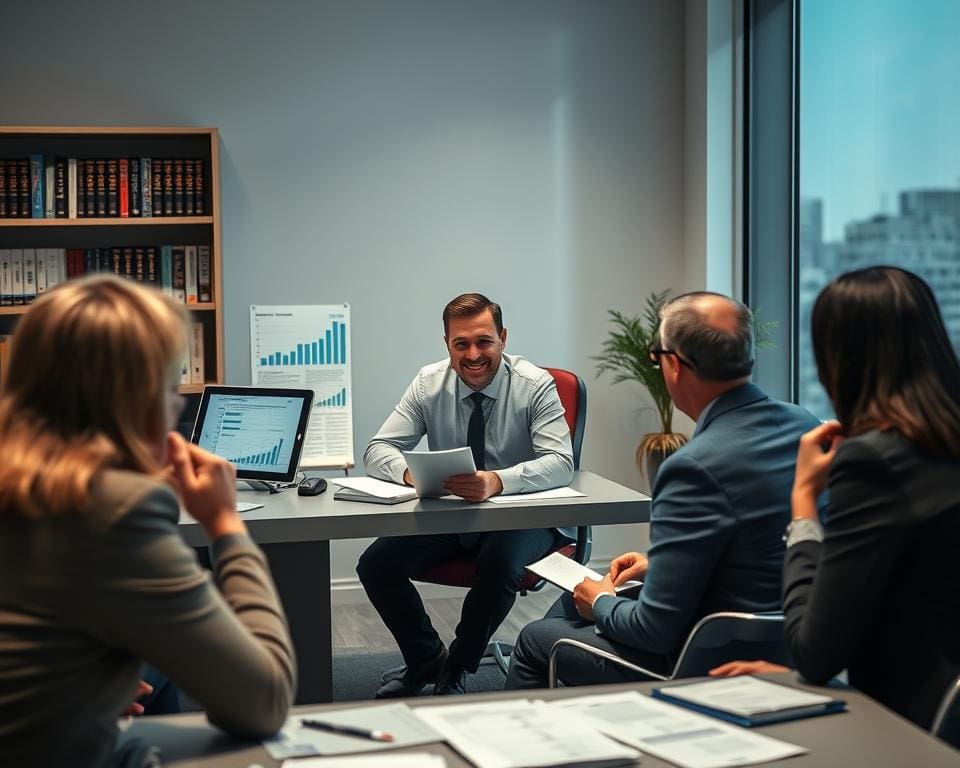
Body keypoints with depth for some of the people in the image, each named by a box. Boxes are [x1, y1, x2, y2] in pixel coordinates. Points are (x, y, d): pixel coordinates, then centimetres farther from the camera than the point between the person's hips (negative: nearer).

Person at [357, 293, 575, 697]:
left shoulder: (535, 385, -13)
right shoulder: (429, 383, -3)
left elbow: (560, 463, -24)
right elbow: (377, 449, -6)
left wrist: (497, 481, -44)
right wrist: (409, 471, -32)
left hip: (522, 516, -4)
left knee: (500, 563, -35)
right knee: (376, 564, -17)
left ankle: (456, 670, -7)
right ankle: (427, 659, 10)